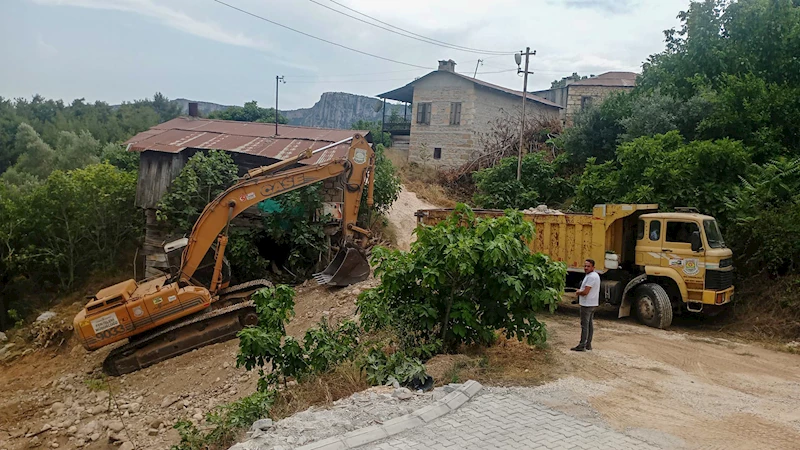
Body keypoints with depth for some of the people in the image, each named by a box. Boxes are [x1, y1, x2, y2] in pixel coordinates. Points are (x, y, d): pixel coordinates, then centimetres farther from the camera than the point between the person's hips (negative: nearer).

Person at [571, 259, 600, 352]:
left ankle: (582, 346, -4)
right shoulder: (595, 275, 14)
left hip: (587, 304, -11)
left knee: (584, 325, -7)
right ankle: (588, 345, 20)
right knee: (590, 324, 14)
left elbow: (585, 292, -23)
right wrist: (581, 291, 8)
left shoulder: (591, 277, -21)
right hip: (592, 304, 11)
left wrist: (578, 292, -5)